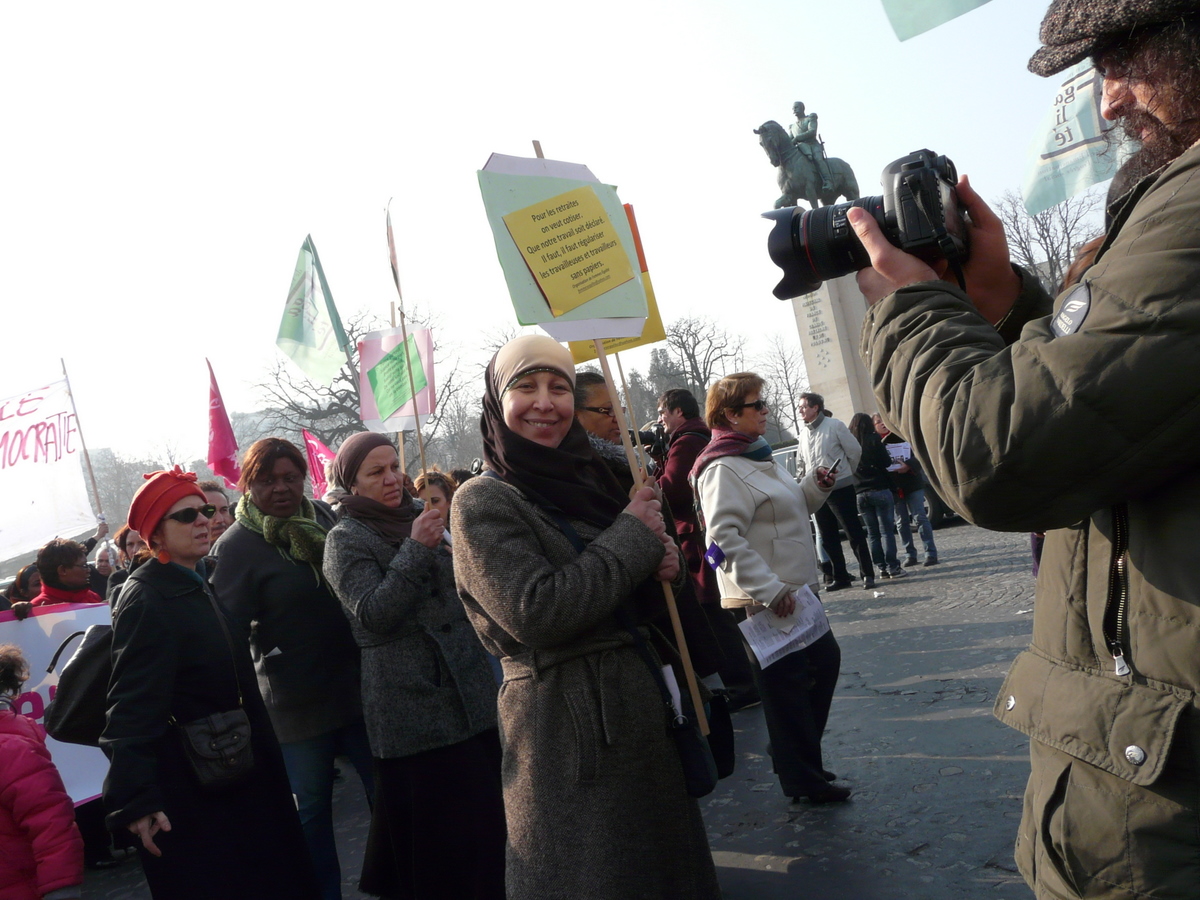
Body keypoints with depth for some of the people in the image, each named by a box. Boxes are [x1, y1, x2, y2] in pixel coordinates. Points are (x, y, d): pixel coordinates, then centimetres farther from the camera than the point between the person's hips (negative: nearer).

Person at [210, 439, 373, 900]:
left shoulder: (326, 518, 4)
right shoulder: (237, 546, -10)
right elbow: (228, 629, -16)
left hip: (359, 686, 4)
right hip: (297, 702, -4)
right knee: (311, 812, 10)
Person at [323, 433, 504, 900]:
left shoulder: (419, 517, 13)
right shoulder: (345, 539, -5)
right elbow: (374, 613, -19)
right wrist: (416, 549, -25)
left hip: (471, 696, 6)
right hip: (414, 709, -6)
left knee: (485, 813, 11)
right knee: (439, 830, -1)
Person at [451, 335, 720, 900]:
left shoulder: (585, 481, 9)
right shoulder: (483, 502, -12)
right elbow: (537, 613, -24)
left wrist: (661, 568, -4)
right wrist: (633, 540, -16)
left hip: (637, 706, 7)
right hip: (565, 723, -7)